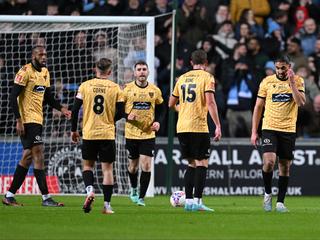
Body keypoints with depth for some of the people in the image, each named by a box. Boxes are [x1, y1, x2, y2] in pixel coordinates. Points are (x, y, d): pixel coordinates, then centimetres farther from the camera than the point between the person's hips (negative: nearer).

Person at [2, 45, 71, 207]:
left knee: (27, 158, 10)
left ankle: (10, 196, 16)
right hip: (27, 120, -9)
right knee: (38, 156, -11)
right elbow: (13, 97, -15)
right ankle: (46, 198, -11)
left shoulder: (45, 72, 14)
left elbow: (47, 96, 24)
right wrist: (19, 120, -20)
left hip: (38, 120, 9)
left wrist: (61, 108, 7)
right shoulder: (25, 72, -12)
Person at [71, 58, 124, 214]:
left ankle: (90, 190, -10)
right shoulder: (115, 88, -1)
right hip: (108, 134, -1)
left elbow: (75, 109, -2)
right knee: (107, 168, 5)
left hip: (89, 133, 1)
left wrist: (73, 130, 10)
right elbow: (120, 113, 0)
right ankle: (107, 205, 3)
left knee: (87, 165, 17)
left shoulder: (85, 86, -1)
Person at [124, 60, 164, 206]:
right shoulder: (127, 89, -3)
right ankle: (133, 189, 40)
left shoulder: (155, 90, 2)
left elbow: (160, 108, 16)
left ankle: (141, 197, -3)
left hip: (148, 134, 0)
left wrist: (157, 122, 0)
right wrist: (127, 116, -17)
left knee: (146, 166, -10)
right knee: (133, 165, 11)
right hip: (131, 133, 0)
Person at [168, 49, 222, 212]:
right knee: (202, 163, -3)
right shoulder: (207, 77, -2)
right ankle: (197, 201, -11)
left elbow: (171, 104, 21)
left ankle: (188, 200, 11)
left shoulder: (182, 78, 15)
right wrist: (218, 126, -14)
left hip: (181, 127, 6)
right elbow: (210, 102, -14)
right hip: (199, 126, -6)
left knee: (192, 164, 15)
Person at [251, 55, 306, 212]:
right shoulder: (267, 81, 2)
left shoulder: (298, 81, 2)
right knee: (269, 161, -19)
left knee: (285, 166, 3)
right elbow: (258, 107, 7)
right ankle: (267, 193, 4)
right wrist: (254, 132, 3)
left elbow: (301, 102, -12)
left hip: (288, 130, 1)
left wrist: (292, 83, -18)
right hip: (269, 128, -1)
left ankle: (280, 202, 12)